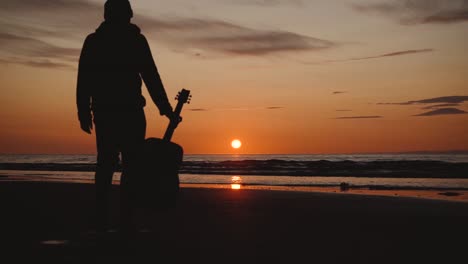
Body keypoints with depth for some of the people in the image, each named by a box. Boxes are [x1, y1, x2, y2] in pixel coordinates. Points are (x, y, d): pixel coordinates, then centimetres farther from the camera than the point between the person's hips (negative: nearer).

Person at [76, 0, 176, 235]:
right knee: (131, 163, -1)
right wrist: (165, 108, -2)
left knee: (105, 163, 7)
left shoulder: (92, 41, 10)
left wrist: (83, 113, 8)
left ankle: (101, 220, 5)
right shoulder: (136, 40, 1)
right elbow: (151, 77, -4)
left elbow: (83, 81, 6)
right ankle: (126, 220, -8)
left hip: (103, 111, 4)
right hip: (129, 111, -4)